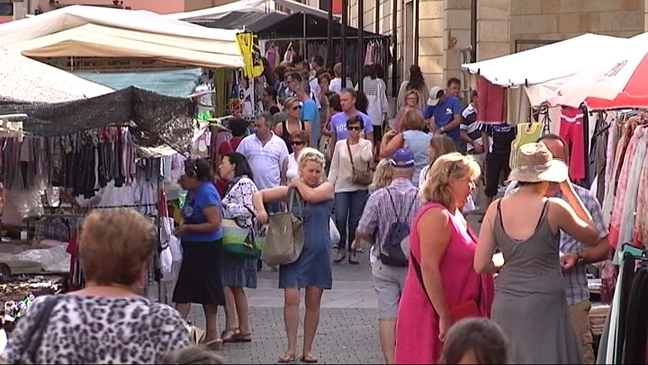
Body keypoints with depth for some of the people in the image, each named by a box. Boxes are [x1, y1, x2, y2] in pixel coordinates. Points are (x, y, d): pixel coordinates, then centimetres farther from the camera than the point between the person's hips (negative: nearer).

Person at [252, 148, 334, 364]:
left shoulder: (327, 188, 3)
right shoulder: (289, 191, 7)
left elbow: (311, 195, -17)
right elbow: (259, 195, 9)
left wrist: (299, 184, 1)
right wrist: (260, 211, -10)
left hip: (318, 252, 0)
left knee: (313, 303, 5)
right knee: (291, 298, -9)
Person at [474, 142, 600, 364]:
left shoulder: (496, 209, -2)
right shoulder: (554, 209, -11)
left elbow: (481, 266, -2)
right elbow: (592, 237, 7)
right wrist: (567, 189, 8)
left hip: (505, 305, 4)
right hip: (544, 304, -4)